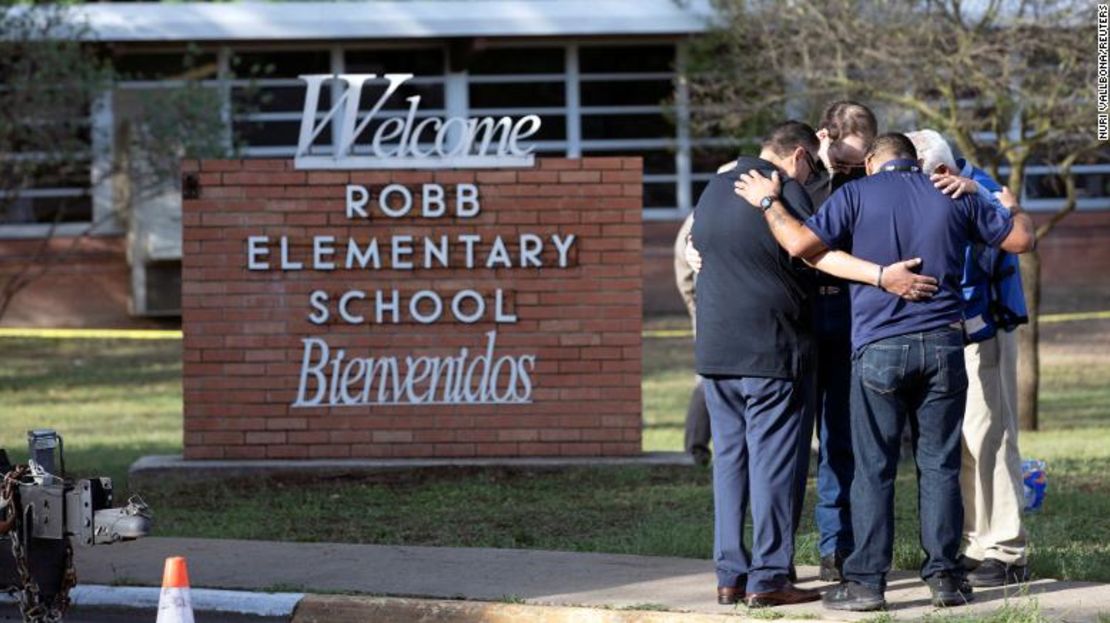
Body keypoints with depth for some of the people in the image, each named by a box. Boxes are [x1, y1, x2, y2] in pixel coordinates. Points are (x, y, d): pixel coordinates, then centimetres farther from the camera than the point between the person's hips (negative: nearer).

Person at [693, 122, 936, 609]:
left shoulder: (714, 189, 14)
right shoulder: (784, 190, -10)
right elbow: (816, 253, -23)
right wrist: (881, 274, -32)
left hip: (715, 350, 7)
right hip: (770, 349, -7)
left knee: (729, 460, 10)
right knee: (773, 462, -4)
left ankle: (730, 575, 9)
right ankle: (767, 579, -5)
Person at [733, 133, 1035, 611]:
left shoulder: (858, 194, -1)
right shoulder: (953, 197, 9)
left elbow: (801, 243, -12)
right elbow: (1020, 239, 16)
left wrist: (769, 202, 4)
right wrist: (1013, 208, 37)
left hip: (879, 347, -3)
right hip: (943, 346, 3)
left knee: (873, 468, 1)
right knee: (939, 464, 8)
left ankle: (867, 580, 0)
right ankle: (944, 575, 8)